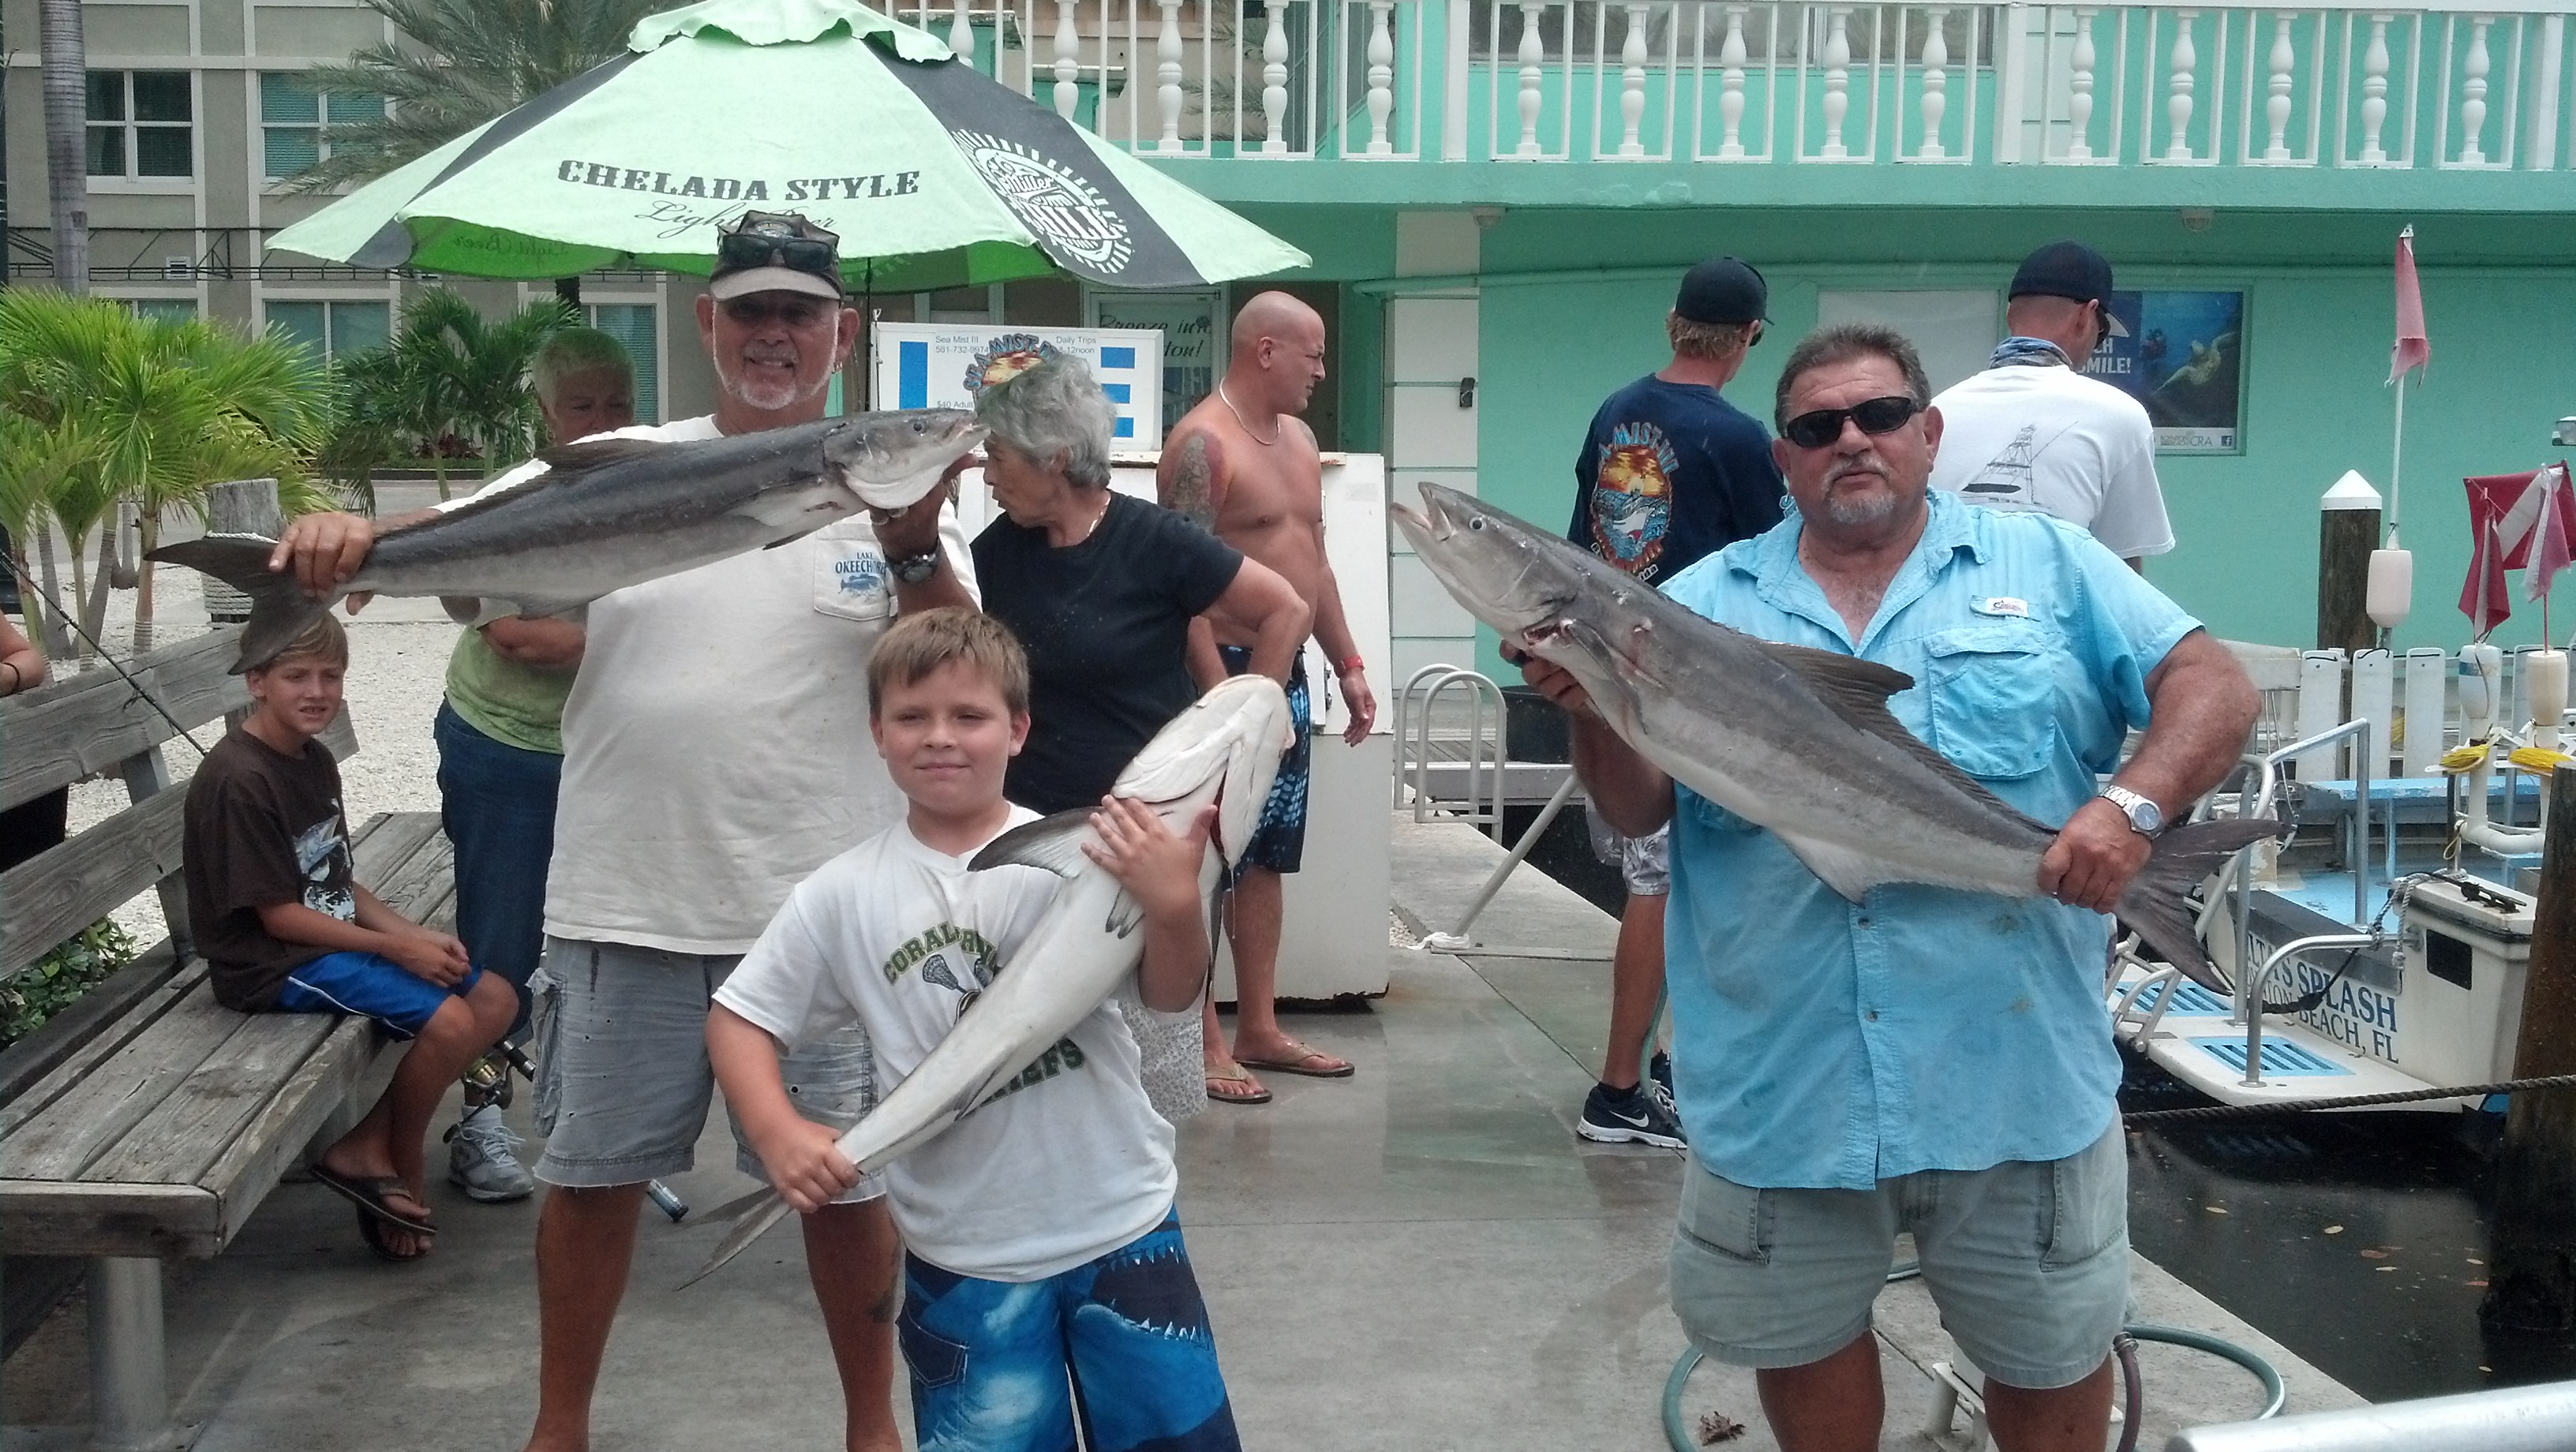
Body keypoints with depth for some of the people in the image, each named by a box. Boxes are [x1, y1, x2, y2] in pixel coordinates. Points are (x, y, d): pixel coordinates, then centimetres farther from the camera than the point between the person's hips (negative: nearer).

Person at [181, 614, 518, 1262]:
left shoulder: (316, 763, 11)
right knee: (448, 1020, -24)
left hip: (335, 937, 10)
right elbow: (279, 916, -19)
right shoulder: (238, 780, -18)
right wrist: (397, 948, -17)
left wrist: (416, 934, -2)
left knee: (495, 998, 1)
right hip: (274, 964, -10)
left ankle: (367, 1148, -1)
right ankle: (402, 1173, 0)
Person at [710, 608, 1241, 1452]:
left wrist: (1176, 906, -29)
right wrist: (780, 1133, -12)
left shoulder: (1083, 855, -9)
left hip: (1123, 1225, -1)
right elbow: (739, 1018, 4)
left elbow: (1170, 999, -9)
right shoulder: (842, 896, -4)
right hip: (964, 1257, 1)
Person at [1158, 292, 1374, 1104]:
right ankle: (1204, 1043, 3)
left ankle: (1259, 1029, 21)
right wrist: (1221, 692, -25)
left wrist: (1348, 664, 18)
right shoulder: (1203, 443, -13)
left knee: (1268, 856, 13)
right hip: (1227, 670, -9)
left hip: (1288, 673, 9)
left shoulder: (1297, 438, 16)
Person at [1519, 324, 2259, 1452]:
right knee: (1799, 1338, 16)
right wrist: (1594, 710, -18)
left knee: (2050, 1352, 14)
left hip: (2013, 1069, -1)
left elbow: (2214, 689, -1)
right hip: (1779, 1085, 1)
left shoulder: (2046, 566, 5)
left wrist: (2133, 803, -20)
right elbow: (1636, 811, 3)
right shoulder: (1702, 603, 7)